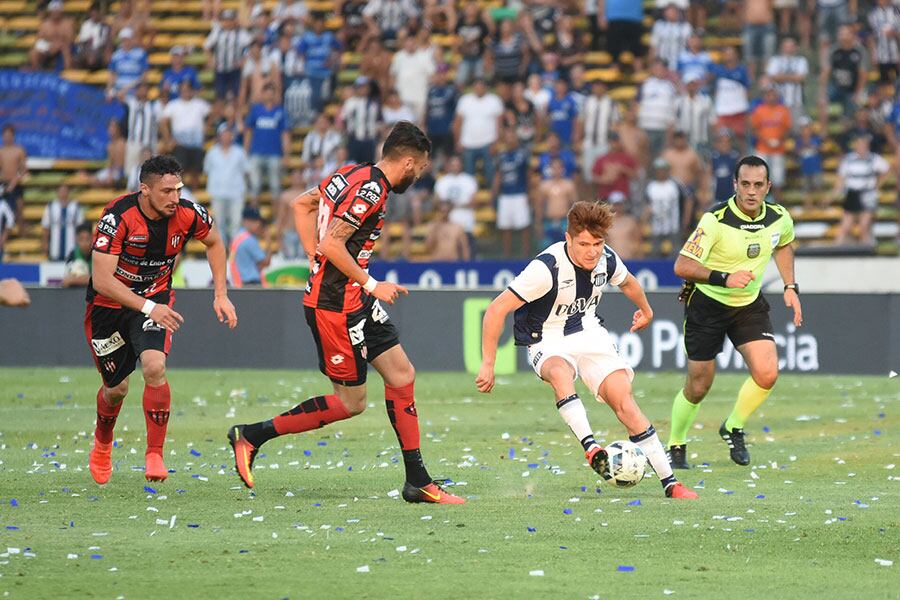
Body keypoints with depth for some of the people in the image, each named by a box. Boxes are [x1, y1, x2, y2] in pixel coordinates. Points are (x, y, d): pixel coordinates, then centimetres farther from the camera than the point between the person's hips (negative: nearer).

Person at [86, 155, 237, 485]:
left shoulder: (188, 214, -17)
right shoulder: (118, 217, -29)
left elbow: (214, 242, 7)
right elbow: (102, 280, -30)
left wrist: (221, 294, 1)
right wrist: (147, 308, -38)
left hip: (156, 298, 2)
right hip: (109, 306, -2)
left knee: (154, 367, -25)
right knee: (116, 388, 8)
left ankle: (154, 454, -14)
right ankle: (102, 445, 41)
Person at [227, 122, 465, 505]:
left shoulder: (352, 174, 9)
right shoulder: (371, 189, -19)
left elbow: (301, 205, 19)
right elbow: (333, 244, -25)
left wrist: (316, 260, 16)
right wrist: (371, 284, -15)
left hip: (357, 301, 10)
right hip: (336, 305, -10)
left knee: (402, 375, 7)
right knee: (351, 402, -2)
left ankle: (418, 482, 11)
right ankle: (252, 436, 4)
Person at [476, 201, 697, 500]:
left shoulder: (607, 260, -8)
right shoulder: (547, 267, -26)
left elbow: (627, 282, 18)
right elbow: (496, 310, -23)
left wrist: (645, 310, 37)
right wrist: (488, 365, -23)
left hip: (590, 333, 4)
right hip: (548, 342, -4)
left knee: (623, 400, -14)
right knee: (560, 373, -40)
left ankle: (669, 482, -10)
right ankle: (591, 447, -48)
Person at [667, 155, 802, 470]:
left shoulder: (779, 218, -8)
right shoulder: (716, 219, -24)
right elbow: (682, 266, -27)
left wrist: (790, 286, 9)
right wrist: (724, 278, -38)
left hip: (750, 305, 4)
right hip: (707, 303, -4)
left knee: (767, 374, -14)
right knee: (698, 387, 2)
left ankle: (733, 428, 13)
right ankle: (676, 446, 27)